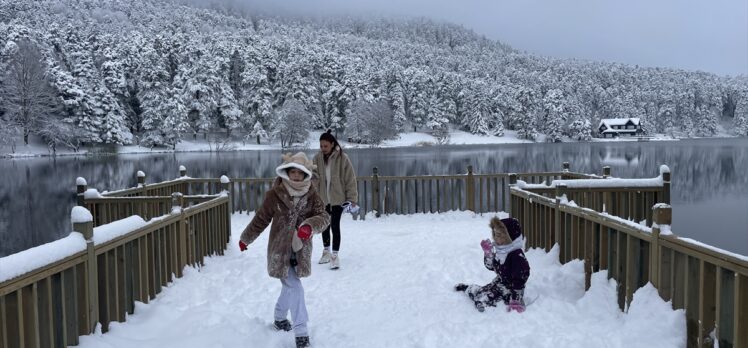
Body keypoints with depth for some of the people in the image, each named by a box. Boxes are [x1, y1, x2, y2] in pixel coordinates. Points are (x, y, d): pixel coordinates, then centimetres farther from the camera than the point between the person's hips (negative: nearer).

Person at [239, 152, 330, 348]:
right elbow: (260, 220, 0)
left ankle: (280, 319, 46)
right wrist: (245, 239, 11)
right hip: (280, 250, -3)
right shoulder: (275, 195, -13)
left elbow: (324, 217, -16)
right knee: (295, 288, -12)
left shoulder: (311, 196, -6)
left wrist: (310, 226, -38)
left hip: (300, 251, 4)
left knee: (289, 287, 20)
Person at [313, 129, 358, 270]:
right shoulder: (318, 158, -4)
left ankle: (335, 255, 8)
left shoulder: (342, 158, -13)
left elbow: (350, 179, -10)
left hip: (338, 198, -4)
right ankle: (326, 251, 35)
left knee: (335, 226, -5)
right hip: (323, 198, 4)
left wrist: (352, 199, -10)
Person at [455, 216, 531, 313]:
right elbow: (491, 266, 15)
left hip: (510, 289, -8)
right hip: (498, 283, 8)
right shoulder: (500, 250, 2)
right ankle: (467, 288, 42)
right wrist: (488, 252, -2)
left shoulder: (517, 255, -24)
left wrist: (516, 301, -25)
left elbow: (519, 279, -23)